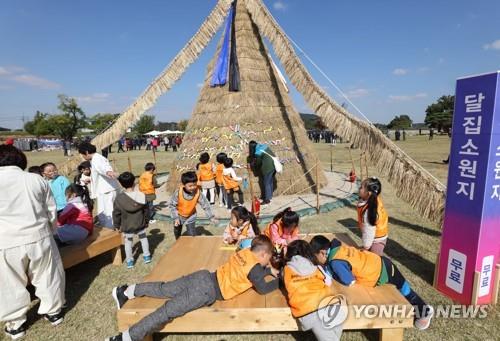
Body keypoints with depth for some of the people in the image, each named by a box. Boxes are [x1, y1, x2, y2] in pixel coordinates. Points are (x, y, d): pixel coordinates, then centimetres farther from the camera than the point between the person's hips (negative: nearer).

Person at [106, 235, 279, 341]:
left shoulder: (246, 252, 12)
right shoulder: (255, 267, -11)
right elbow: (262, 289, -4)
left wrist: (269, 271, 25)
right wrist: (279, 280, 9)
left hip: (204, 277, 7)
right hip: (207, 292, -7)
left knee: (163, 289, 15)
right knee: (168, 311, -8)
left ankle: (126, 291, 17)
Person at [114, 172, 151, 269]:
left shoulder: (119, 198, -18)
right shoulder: (141, 195, -14)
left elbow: (116, 214, -8)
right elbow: (146, 211, -4)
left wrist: (117, 225, 6)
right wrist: (146, 221, 11)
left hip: (127, 226, -1)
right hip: (140, 224, 1)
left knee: (128, 242, 16)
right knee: (143, 238, 21)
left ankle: (129, 261, 28)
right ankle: (147, 256, 31)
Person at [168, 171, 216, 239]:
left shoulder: (198, 193, -29)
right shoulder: (178, 193, -32)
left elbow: (205, 205, -21)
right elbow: (172, 205, -20)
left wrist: (211, 217, -26)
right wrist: (176, 218, -23)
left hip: (191, 216, -1)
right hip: (179, 216, 1)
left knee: (192, 235, -7)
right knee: (177, 234, 24)